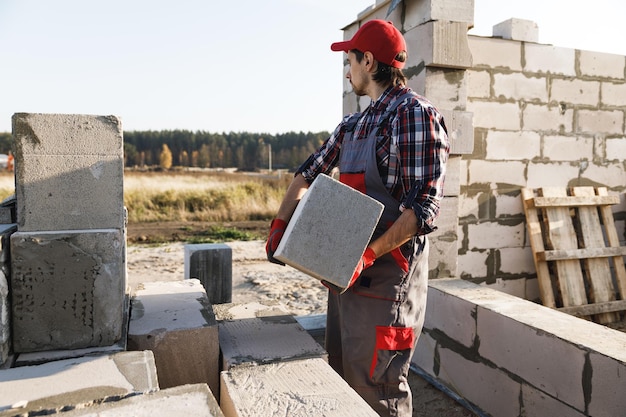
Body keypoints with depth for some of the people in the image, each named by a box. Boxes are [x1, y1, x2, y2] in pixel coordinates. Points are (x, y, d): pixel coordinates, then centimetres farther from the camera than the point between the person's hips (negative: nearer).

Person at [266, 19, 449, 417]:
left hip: (387, 274, -8)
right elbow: (308, 173, 19)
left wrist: (368, 255, -27)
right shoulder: (353, 124, 13)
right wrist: (279, 226, 10)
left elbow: (425, 207, -21)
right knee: (341, 373, 20)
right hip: (346, 269, 9)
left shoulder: (415, 114, -13)